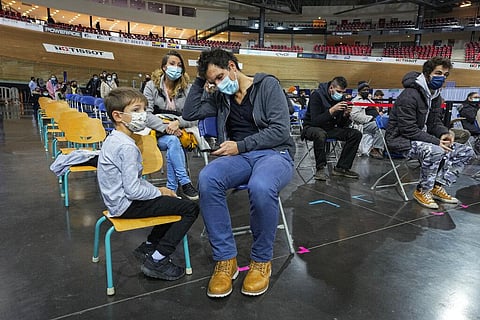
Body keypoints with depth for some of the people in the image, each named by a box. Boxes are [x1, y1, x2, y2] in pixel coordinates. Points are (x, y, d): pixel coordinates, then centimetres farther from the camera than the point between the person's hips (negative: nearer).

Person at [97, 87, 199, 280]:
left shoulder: (113, 140, 9)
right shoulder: (127, 147, -24)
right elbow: (133, 190, -27)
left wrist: (156, 190, 7)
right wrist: (159, 192, -11)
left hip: (118, 200, 10)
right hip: (126, 205, -10)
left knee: (174, 201, 22)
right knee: (190, 209, -10)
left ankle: (149, 246, 23)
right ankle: (156, 261, -5)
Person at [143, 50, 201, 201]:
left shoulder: (187, 88, 5)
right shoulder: (151, 86, 3)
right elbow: (146, 115, -8)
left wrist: (177, 122, -24)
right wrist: (166, 128, -24)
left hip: (181, 133, 1)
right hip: (158, 134, -1)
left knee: (172, 147, -32)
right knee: (173, 141, -34)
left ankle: (171, 188, -25)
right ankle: (185, 183, -32)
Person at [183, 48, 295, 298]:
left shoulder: (267, 85, -1)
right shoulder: (221, 97, 16)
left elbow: (280, 130, -10)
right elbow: (189, 113, 13)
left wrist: (241, 145, -14)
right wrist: (200, 81, 9)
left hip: (274, 153, -4)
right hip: (239, 155, 5)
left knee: (261, 187, -40)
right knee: (207, 179, -30)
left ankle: (261, 261, -13)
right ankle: (225, 259, -17)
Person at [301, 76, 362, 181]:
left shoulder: (341, 98, 2)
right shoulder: (317, 95, -16)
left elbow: (342, 125, 2)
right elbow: (315, 121, -27)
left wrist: (346, 115, -18)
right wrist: (332, 110, -33)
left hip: (330, 128, 7)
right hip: (312, 127, -6)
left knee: (356, 134, -10)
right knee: (320, 134, -41)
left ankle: (341, 168, -8)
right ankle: (320, 168, -24)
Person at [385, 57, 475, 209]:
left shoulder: (436, 96, 10)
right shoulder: (409, 95, -20)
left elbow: (435, 122, 15)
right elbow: (409, 130, -23)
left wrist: (445, 133, -8)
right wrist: (436, 141, -24)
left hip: (424, 138, 10)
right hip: (401, 140, -9)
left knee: (465, 151, 1)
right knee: (435, 151, -37)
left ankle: (438, 186, 5)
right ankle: (422, 191, -14)